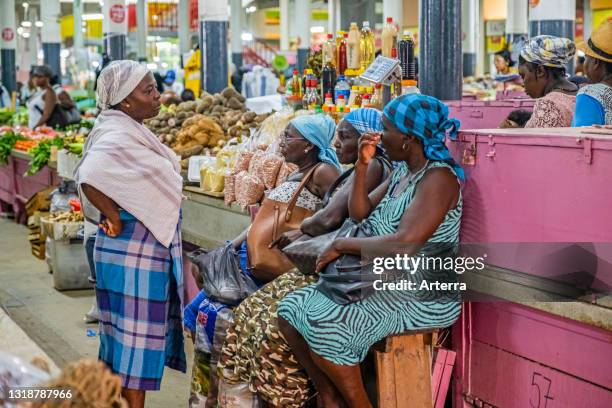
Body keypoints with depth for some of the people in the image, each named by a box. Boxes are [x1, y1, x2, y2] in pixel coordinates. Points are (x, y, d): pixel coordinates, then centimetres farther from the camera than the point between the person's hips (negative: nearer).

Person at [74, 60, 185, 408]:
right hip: (135, 249, -10)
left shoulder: (131, 131, 12)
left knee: (126, 335, 16)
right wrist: (115, 220, -23)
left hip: (151, 245, 10)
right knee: (138, 333, -2)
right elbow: (89, 177, -35)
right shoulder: (118, 136, -19)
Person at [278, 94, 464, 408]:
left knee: (324, 322, -27)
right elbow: (359, 213, 15)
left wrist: (342, 245, -16)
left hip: (423, 296, -10)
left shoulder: (438, 177, -18)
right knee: (292, 308, -3)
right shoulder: (402, 171, 12)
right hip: (383, 282, 10)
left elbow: (403, 246, -28)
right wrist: (362, 165, 1)